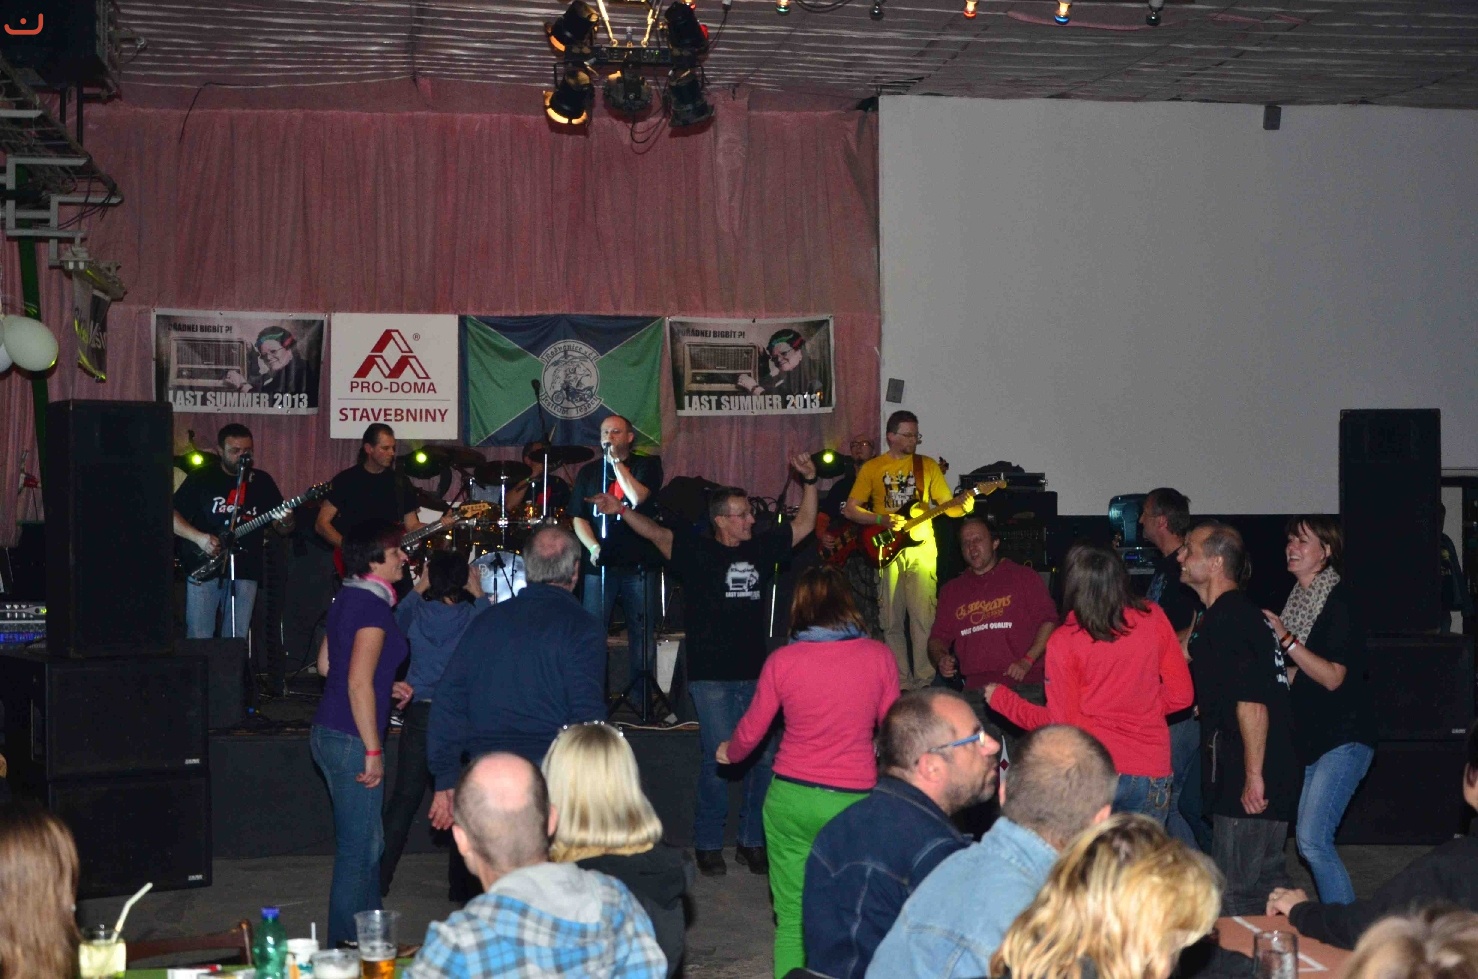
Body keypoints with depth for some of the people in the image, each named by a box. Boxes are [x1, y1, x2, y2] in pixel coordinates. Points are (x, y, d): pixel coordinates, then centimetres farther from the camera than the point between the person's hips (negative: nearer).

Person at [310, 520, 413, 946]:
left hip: (329, 731, 10)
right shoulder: (373, 607, -18)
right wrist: (373, 751, -19)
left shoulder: (348, 598, 11)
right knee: (358, 849, -1)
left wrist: (387, 687, 18)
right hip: (351, 738, -10)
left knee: (367, 843, 19)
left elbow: (326, 665, 19)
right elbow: (358, 685, -23)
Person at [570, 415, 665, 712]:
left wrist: (616, 462, -8)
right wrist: (593, 547, -7)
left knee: (642, 633, 1)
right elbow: (579, 518, 9)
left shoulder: (647, 465, 5)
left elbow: (638, 497, -14)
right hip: (600, 563, 2)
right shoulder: (589, 472, 12)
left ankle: (639, 697, 8)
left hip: (639, 564, -2)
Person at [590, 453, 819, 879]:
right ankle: (708, 844, 8)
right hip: (711, 677, -4)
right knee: (718, 759, -6)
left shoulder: (761, 550, 11)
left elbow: (804, 525, 21)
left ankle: (753, 842, 16)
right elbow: (655, 533, -15)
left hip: (756, 675, 5)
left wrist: (809, 481, 10)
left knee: (763, 758, 3)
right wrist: (621, 510, -31)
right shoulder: (697, 552, -2)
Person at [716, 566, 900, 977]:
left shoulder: (782, 661, -3)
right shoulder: (878, 655, -3)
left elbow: (751, 731, 8)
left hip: (791, 797, 1)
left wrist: (729, 752, 30)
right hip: (854, 801, 0)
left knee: (791, 918, 8)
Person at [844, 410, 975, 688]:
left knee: (923, 618, -7)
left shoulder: (928, 465, 9)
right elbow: (850, 509, 4)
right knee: (892, 621, 3)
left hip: (921, 549, 0)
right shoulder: (871, 468, 6)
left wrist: (962, 504, -16)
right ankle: (901, 680, 11)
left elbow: (948, 506, 7)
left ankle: (924, 679, -3)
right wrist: (882, 520, -11)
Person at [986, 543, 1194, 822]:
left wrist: (1001, 699, 9)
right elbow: (1180, 695, 4)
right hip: (1150, 773, 2)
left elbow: (1060, 722, -3)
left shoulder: (1064, 642, -9)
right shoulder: (1152, 618, -1)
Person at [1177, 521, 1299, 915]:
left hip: (1245, 783, -10)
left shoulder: (1226, 620, -17)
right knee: (1267, 879, 17)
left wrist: (1253, 775, -21)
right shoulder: (1240, 611, 15)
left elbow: (1252, 704, -24)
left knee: (1233, 894, -4)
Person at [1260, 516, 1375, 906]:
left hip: (1343, 737, -8)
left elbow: (1332, 677, -18)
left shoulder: (1339, 602, -11)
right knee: (1310, 838, 7)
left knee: (1312, 839, -15)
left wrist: (1286, 639, -20)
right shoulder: (1295, 600, 13)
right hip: (1310, 736, 8)